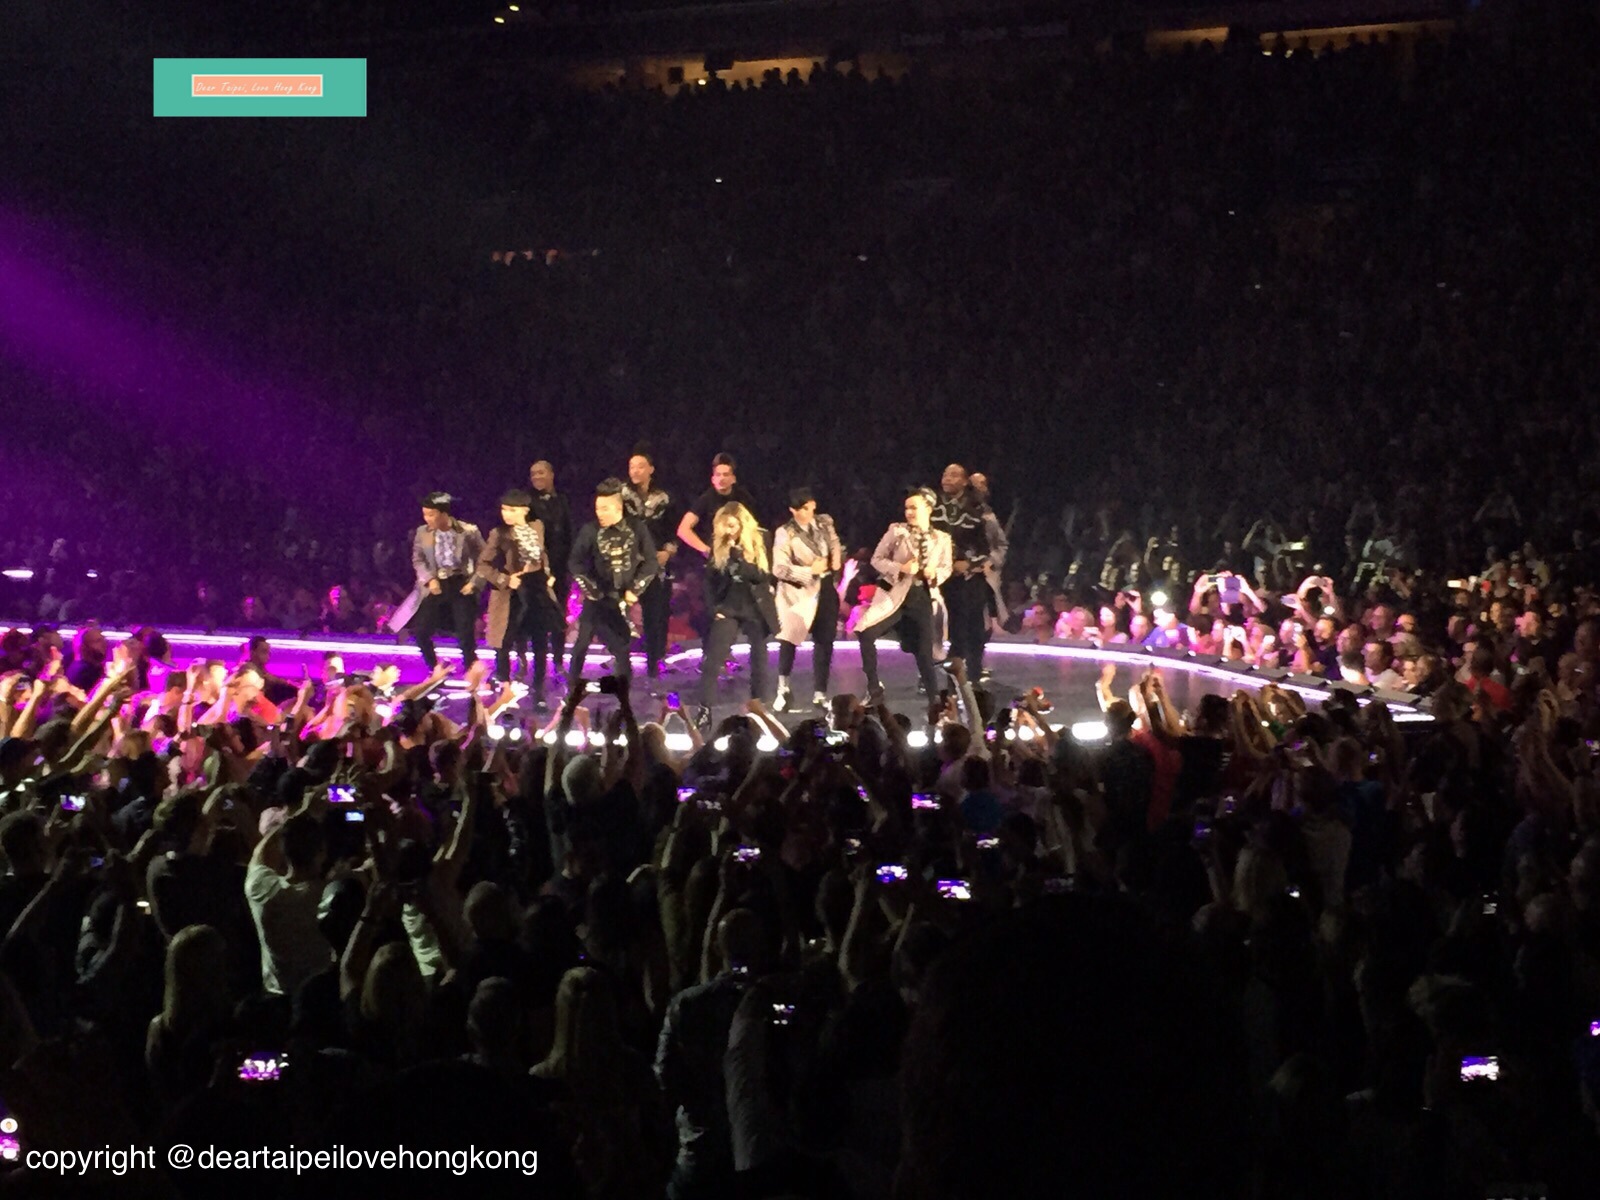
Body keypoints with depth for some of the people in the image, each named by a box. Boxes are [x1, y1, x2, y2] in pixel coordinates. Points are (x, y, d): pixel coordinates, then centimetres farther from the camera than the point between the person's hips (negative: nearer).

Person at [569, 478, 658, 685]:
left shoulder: (636, 530, -6)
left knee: (623, 646, 7)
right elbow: (575, 563, -1)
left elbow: (651, 562, 0)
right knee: (583, 642, -1)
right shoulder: (590, 531, -9)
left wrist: (634, 589, -4)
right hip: (597, 598, -1)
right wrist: (590, 588, -6)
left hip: (623, 599, 1)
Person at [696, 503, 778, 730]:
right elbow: (710, 578, 4)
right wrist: (713, 607, -5)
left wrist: (738, 558, -26)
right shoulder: (717, 545, -1)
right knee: (712, 660, -9)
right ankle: (704, 711, -9)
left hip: (756, 609, -1)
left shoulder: (758, 543, -6)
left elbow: (762, 575, -16)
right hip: (728, 608, 1)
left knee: (759, 660, 6)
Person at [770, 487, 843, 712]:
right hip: (800, 591, -4)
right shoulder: (785, 534, -14)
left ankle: (820, 694, 13)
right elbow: (779, 569, -19)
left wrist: (836, 561, -1)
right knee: (789, 636, -8)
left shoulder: (825, 522, 2)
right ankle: (783, 687, 13)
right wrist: (810, 571, -19)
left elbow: (836, 546, 19)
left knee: (824, 640, 5)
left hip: (826, 588, 4)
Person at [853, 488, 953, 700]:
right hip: (895, 595, -1)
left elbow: (946, 568, 13)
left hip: (923, 598, 1)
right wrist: (901, 568, -16)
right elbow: (876, 559, 0)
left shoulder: (942, 539, 2)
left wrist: (935, 574, -10)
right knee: (866, 634, -18)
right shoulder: (896, 530, -2)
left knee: (924, 652, 3)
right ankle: (874, 688, -5)